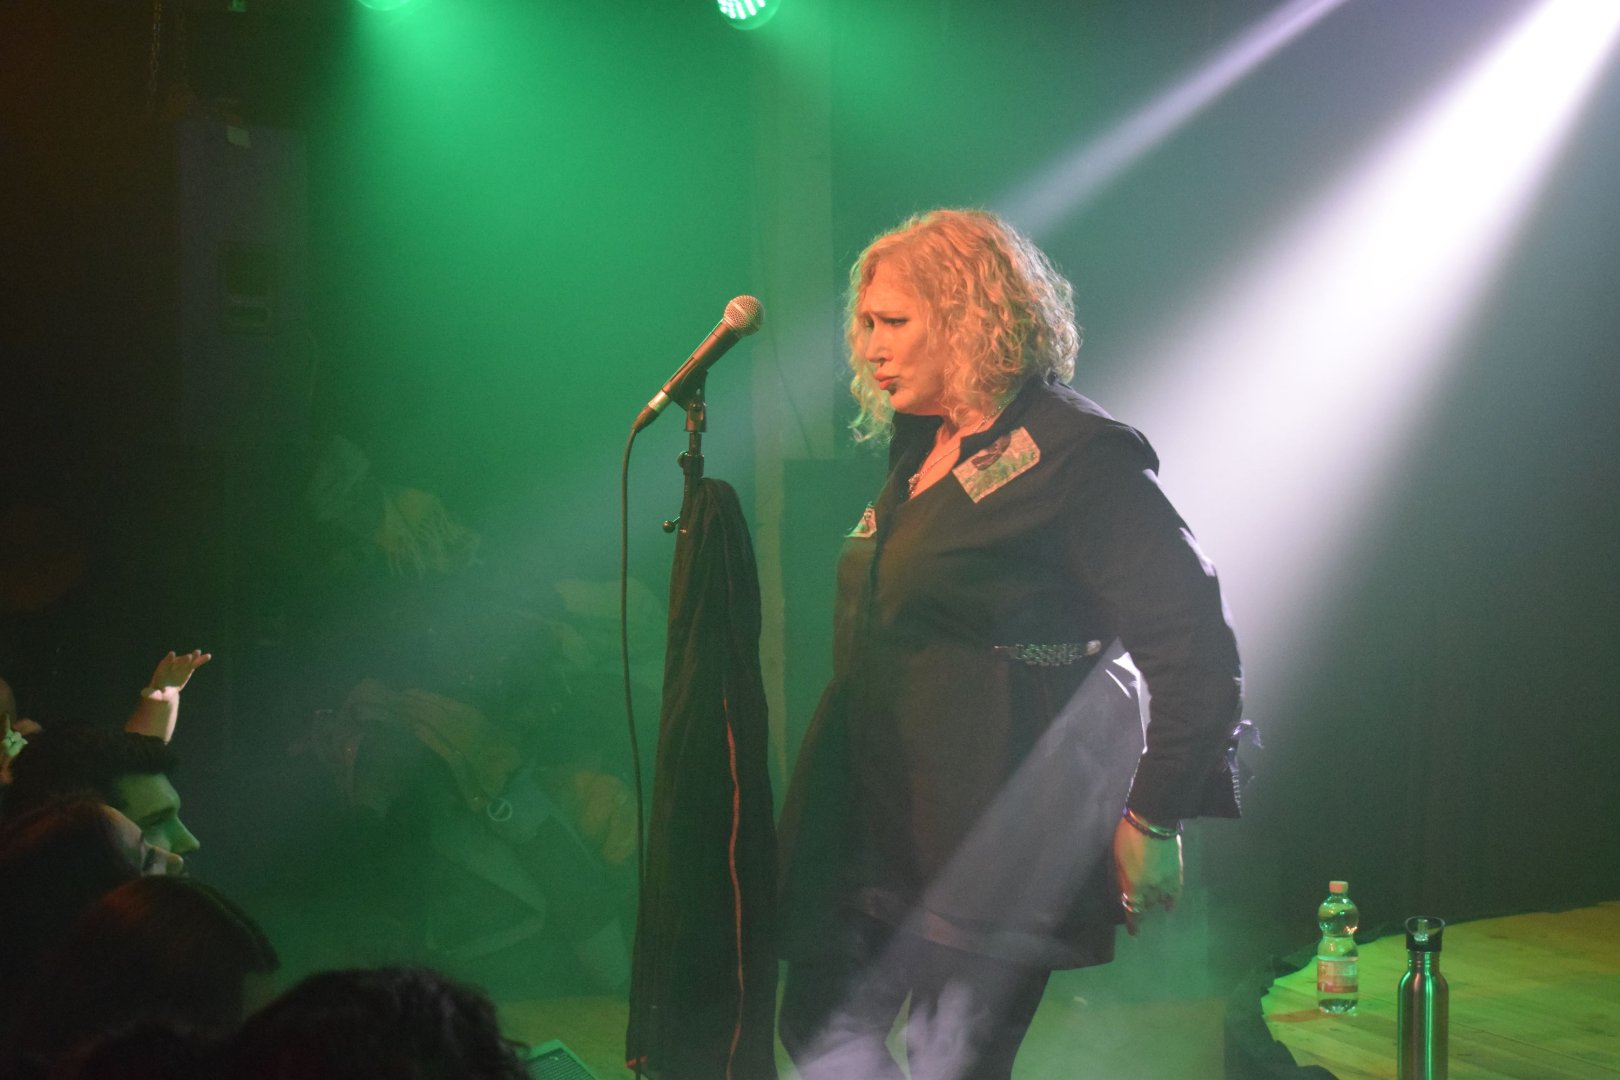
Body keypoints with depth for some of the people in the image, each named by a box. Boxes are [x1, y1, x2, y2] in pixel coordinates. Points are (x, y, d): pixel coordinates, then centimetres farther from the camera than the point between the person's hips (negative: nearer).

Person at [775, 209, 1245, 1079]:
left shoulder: (1077, 454, -13)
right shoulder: (922, 451, 13)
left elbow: (1194, 647, -16)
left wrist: (1155, 817, -15)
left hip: (996, 837, -9)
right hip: (882, 816, 9)